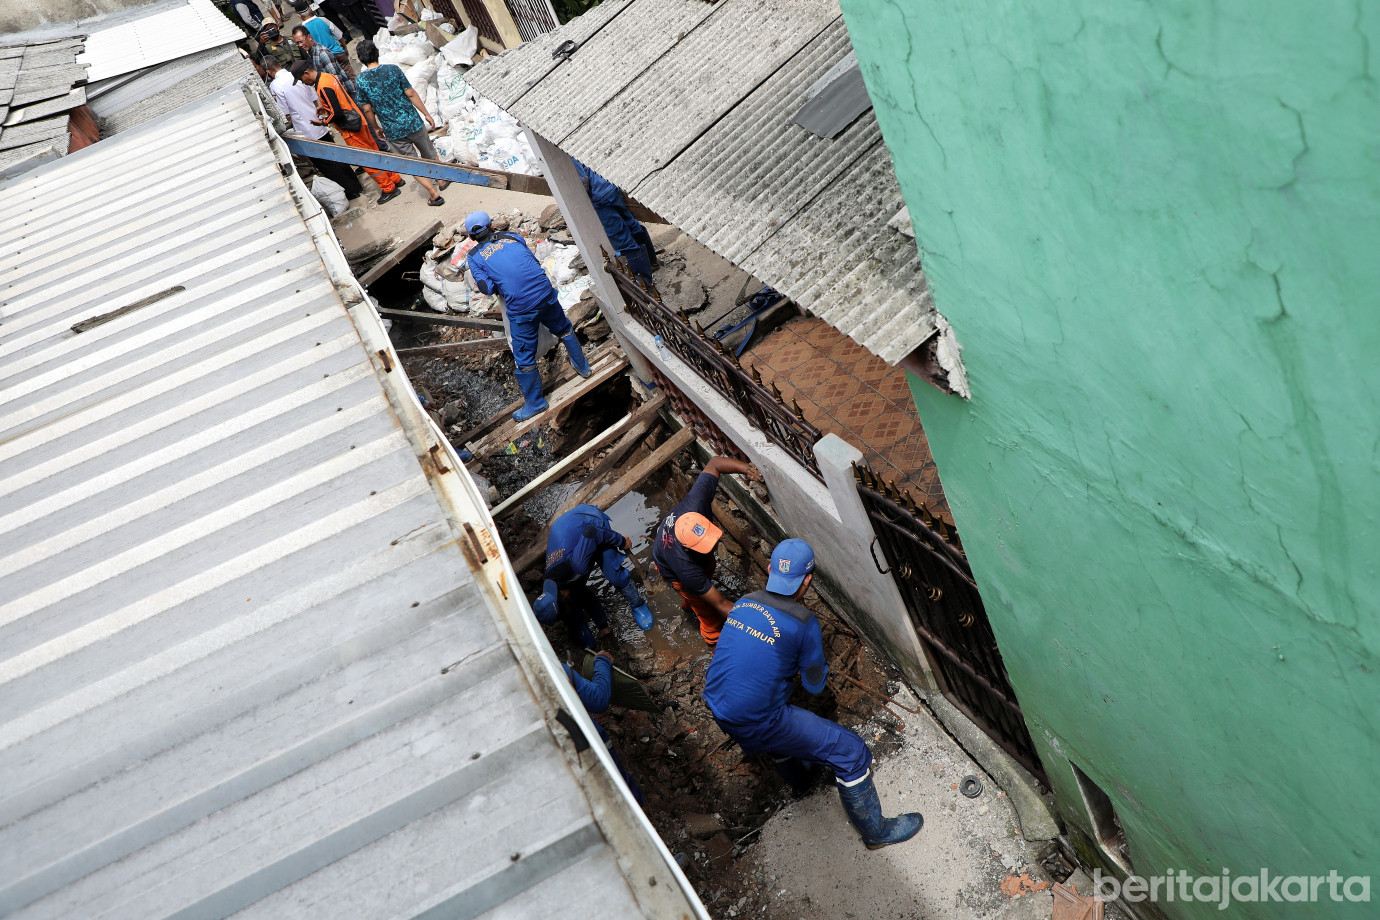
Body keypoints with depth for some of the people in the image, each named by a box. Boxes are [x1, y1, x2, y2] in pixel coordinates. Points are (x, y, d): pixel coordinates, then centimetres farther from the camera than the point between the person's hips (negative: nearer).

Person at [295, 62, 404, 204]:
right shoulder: (327, 76, 9)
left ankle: (389, 189, 8)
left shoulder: (323, 87, -22)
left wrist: (323, 121, -9)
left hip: (351, 128, -9)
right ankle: (395, 179, 26)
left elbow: (337, 114, -24)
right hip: (358, 120, 9)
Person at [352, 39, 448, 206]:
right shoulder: (393, 69, -9)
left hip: (392, 130, -1)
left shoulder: (360, 81, -9)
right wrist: (426, 114, 2)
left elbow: (367, 109, -4)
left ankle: (434, 195, 8)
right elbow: (411, 94, -8)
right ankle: (442, 181, 39)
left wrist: (377, 128, 12)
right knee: (430, 154, 23)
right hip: (412, 122, 1)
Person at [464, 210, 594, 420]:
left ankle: (534, 402, 26)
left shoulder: (473, 256, 3)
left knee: (524, 357, 12)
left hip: (520, 308, -3)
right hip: (545, 293, 4)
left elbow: (487, 288, -5)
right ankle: (582, 366, 49)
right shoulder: (512, 237, 12)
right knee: (563, 329, 30)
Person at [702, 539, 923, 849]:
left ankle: (800, 778, 61)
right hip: (755, 724, -7)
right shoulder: (803, 623, -16)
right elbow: (815, 684, -2)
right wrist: (821, 666, 17)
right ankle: (875, 830, 23)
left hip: (717, 708, 7)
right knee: (852, 752, 5)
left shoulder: (742, 603, 3)